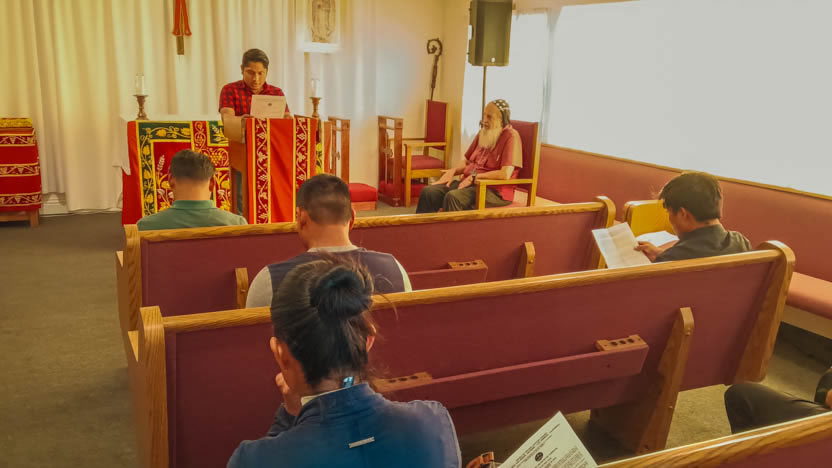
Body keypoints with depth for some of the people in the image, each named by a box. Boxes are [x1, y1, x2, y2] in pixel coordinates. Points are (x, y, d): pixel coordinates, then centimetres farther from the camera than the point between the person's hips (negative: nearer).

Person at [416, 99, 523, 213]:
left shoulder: (511, 136, -10)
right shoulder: (483, 133, 15)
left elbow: (505, 174, -21)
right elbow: (466, 161, 23)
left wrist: (474, 177, -16)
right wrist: (452, 171, 2)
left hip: (495, 191, -8)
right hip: (470, 183, 8)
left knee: (453, 197, -35)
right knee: (429, 192, -13)